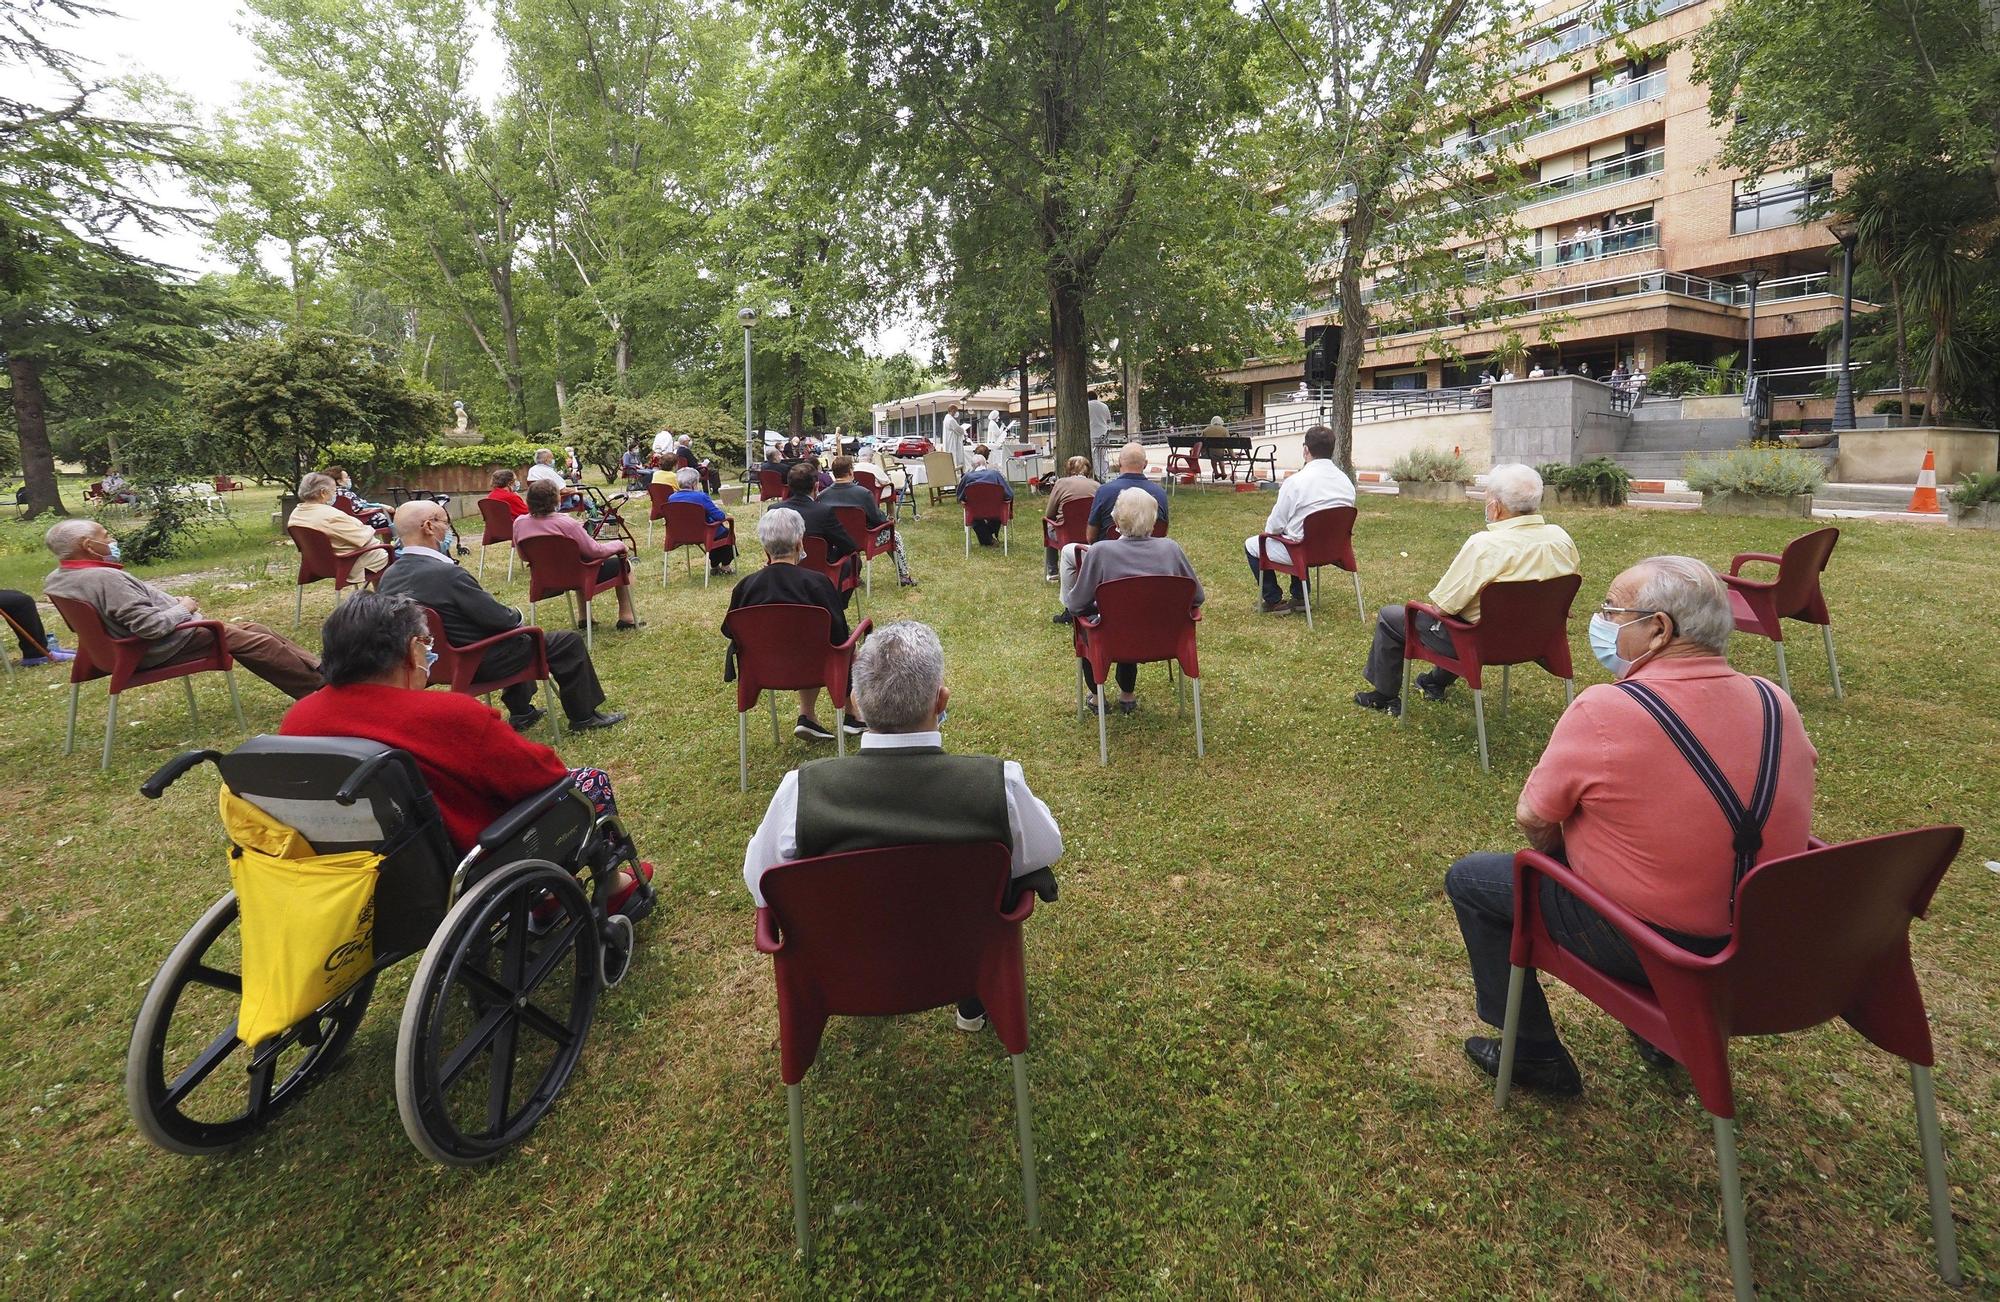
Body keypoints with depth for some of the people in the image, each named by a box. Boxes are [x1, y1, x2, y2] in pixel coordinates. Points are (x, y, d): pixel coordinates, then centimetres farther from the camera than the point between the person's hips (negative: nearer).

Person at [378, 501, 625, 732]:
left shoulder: (388, 578, -3)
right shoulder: (447, 573, -29)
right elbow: (500, 618, -22)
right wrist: (516, 615, 1)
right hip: (480, 663, -9)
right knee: (568, 642, 1)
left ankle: (521, 712, 37)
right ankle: (584, 716, 15)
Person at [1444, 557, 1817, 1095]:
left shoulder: (1605, 709, -24)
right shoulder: (1777, 703, -6)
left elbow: (1532, 820, -14)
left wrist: (1563, 851, 6)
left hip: (1638, 942, -7)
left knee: (1468, 879, 10)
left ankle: (1534, 1056, 20)